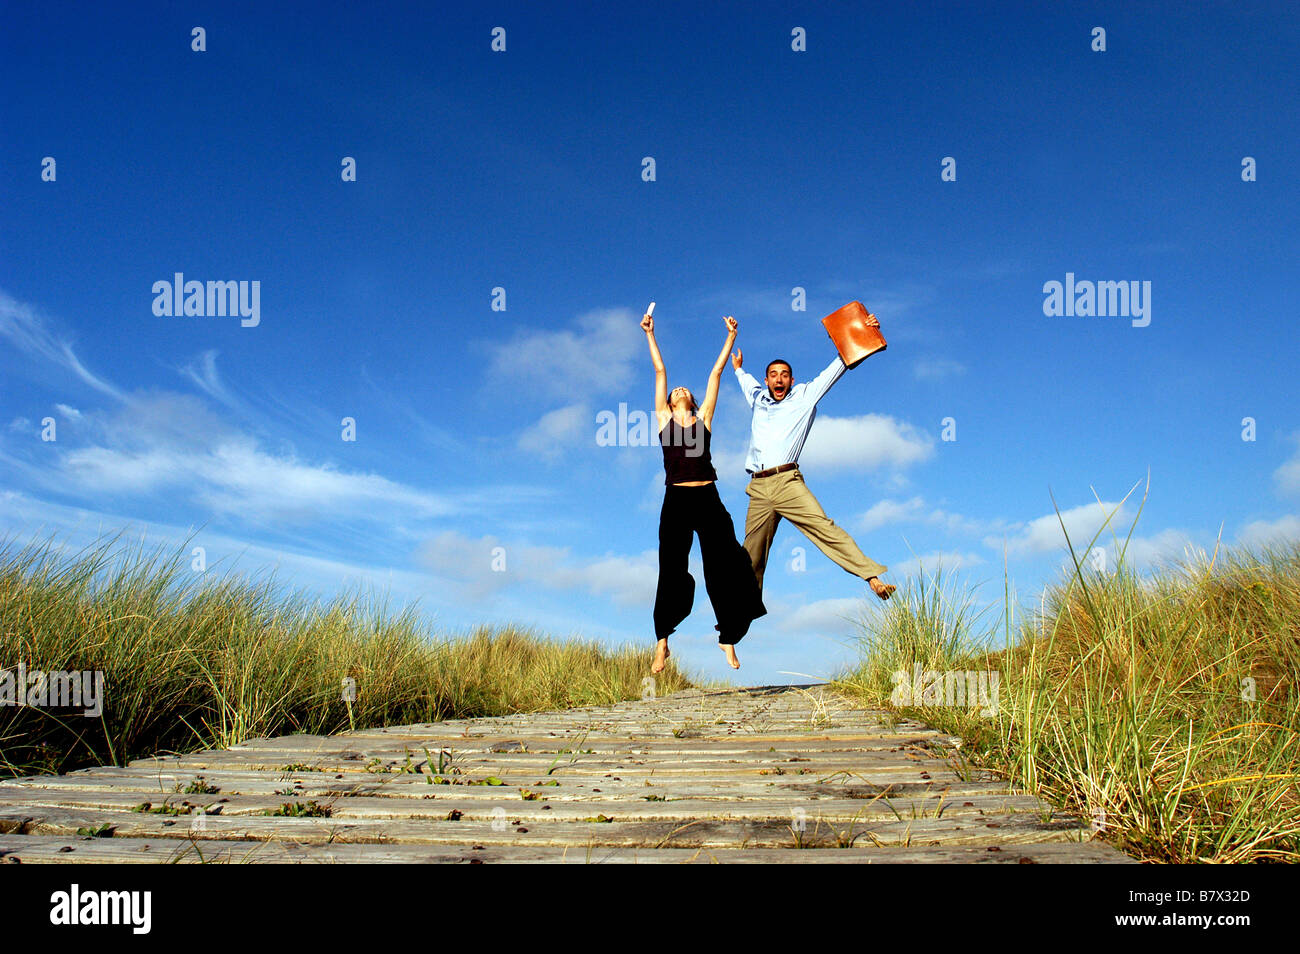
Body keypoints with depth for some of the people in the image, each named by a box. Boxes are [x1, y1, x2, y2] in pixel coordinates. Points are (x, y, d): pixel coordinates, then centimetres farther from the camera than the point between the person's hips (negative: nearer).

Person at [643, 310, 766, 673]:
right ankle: (662, 641, 10)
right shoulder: (664, 419, 14)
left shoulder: (703, 419, 16)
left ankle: (728, 639, 10)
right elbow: (659, 371, 16)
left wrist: (730, 338, 19)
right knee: (671, 571, 1)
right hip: (676, 500, -1)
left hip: (708, 499, 1)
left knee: (722, 567, 0)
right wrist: (650, 334, 20)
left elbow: (715, 374, 17)